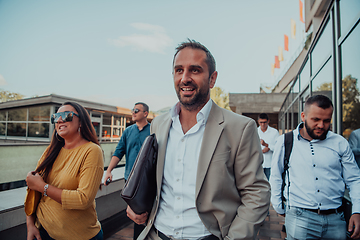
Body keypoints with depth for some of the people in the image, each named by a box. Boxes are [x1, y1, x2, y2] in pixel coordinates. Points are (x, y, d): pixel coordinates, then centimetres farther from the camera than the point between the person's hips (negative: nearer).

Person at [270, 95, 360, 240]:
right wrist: (278, 207, 9)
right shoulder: (285, 141, -2)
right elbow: (275, 177, 7)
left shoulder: (340, 143, 3)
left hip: (335, 219, 2)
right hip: (299, 218, -2)